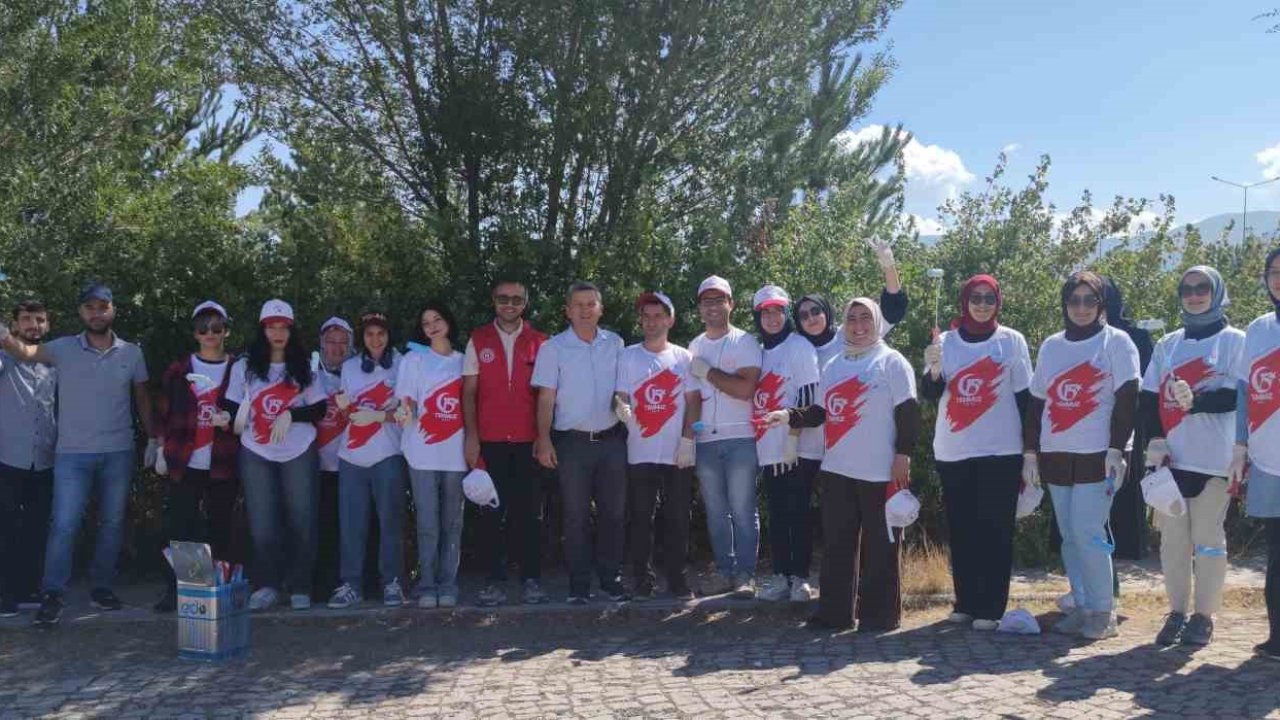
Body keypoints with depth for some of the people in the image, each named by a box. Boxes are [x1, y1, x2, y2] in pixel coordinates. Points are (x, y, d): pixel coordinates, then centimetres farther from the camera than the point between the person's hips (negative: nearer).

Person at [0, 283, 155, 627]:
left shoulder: (132, 353, 4)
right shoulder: (64, 349, -2)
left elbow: (142, 399, 12)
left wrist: (153, 439, 9)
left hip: (118, 453, 2)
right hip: (72, 453, -2)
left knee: (112, 523, 10)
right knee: (64, 525, -6)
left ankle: (101, 588, 22)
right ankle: (52, 595, 2)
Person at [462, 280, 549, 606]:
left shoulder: (539, 342, 7)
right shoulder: (478, 340, 7)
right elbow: (468, 392, 4)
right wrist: (471, 436, -5)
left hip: (528, 441, 0)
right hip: (489, 441, 0)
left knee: (529, 511, 3)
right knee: (491, 511, 3)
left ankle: (531, 579, 10)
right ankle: (494, 580, 10)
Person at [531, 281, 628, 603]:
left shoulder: (615, 344, 7)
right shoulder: (553, 348, 0)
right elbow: (546, 398, -3)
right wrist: (544, 439, -10)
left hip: (612, 440, 2)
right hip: (572, 441, -2)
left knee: (613, 513, 6)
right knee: (576, 516, 2)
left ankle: (611, 579, 18)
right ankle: (579, 585, 11)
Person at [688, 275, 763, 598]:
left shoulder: (745, 342, -2)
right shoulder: (694, 347, 15)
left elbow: (746, 389, -14)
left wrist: (707, 371, -9)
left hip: (740, 438, -5)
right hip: (706, 439, 5)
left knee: (743, 510, -2)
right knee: (715, 511, 9)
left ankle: (745, 574, 5)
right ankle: (724, 571, 17)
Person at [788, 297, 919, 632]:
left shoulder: (892, 361, 0)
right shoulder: (833, 365, 17)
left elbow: (908, 412, -7)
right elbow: (819, 413, 17)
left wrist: (903, 454, -15)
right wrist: (790, 416, -1)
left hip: (880, 471, -6)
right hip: (837, 469, 6)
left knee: (880, 546, 0)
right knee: (836, 544, 8)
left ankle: (879, 614, 8)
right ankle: (834, 611, 16)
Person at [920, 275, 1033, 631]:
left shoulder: (1012, 341, 2)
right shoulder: (945, 342, 7)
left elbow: (1024, 397, 3)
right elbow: (929, 394, 1)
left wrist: (1031, 449, 1)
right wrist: (934, 369, -20)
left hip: (1001, 452, -2)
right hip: (952, 453, 2)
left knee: (994, 531, -1)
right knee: (961, 531, 7)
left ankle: (990, 608, 5)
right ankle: (965, 603, 17)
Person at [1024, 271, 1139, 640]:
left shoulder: (1116, 342, 0)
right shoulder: (1051, 345, 13)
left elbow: (1127, 399, -6)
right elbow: (1037, 402, 15)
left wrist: (1116, 450, -14)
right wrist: (1030, 452, 11)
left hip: (1097, 456, -5)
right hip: (1056, 457, 5)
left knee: (1087, 533, -10)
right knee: (1069, 537, 7)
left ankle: (1103, 612, 2)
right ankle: (1080, 607, 17)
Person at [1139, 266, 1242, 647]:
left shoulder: (1234, 340, 2)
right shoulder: (1168, 344, 15)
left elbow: (1237, 395, -9)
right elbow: (1147, 396, 9)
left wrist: (1195, 402, -26)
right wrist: (1154, 439, -6)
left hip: (1213, 458, -4)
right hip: (1169, 457, 4)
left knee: (1208, 538, 1)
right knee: (1173, 538, 7)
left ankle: (1204, 617, 11)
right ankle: (1177, 613, 17)